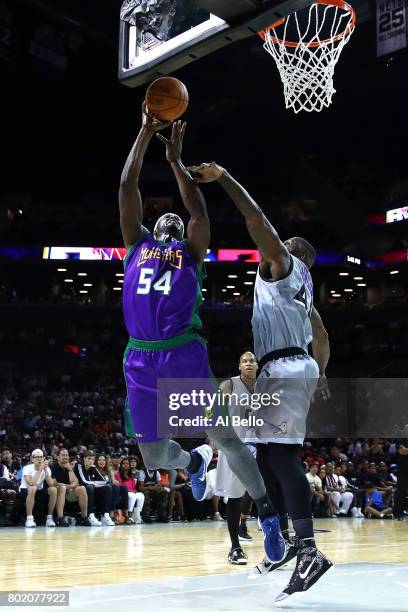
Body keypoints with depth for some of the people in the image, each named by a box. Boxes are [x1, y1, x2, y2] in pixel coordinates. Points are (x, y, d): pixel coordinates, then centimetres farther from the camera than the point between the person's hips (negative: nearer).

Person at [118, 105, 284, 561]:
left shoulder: (191, 251, 16)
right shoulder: (137, 245, 20)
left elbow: (199, 211, 0)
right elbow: (127, 189, 14)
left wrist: (175, 160, 5)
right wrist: (145, 134, 11)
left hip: (185, 356, -2)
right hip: (141, 360, 2)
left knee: (223, 437, -6)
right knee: (153, 457, 5)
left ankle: (267, 515, 6)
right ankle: (194, 462, 39)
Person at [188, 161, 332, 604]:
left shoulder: (283, 264, 3)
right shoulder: (300, 287, 28)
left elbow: (258, 220, -12)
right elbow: (321, 336, 37)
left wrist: (221, 177, -12)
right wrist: (319, 373, 48)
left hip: (285, 369, -10)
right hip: (285, 370, 10)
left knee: (282, 454, -20)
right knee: (267, 456, 13)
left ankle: (309, 552, -30)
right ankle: (290, 542, 17)